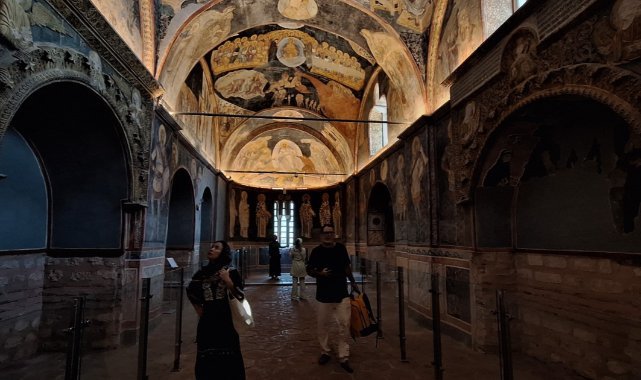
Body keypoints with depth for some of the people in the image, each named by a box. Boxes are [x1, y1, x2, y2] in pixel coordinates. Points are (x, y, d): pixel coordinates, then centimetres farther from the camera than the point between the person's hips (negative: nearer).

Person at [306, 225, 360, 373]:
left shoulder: (341, 248, 2)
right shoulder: (316, 251, -4)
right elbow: (309, 270, 2)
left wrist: (353, 282, 17)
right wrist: (320, 273, -16)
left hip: (342, 293, 1)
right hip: (324, 294, -1)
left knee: (344, 324, -2)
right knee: (322, 325, 9)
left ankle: (344, 357, 9)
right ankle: (325, 352, 29)